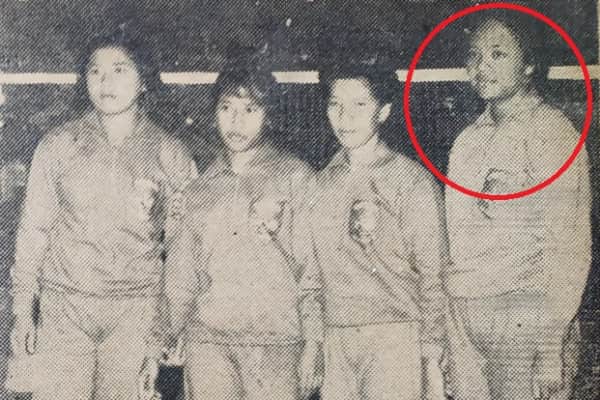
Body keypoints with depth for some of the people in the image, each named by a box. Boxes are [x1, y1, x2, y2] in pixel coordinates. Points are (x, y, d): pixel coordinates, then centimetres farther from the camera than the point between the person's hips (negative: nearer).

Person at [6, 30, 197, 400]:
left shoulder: (171, 155, 2)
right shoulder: (58, 147, 3)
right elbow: (33, 230, 6)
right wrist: (23, 310, 3)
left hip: (136, 312, 0)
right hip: (64, 307, 0)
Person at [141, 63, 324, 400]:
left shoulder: (294, 177, 3)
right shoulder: (201, 188, 14)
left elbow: (313, 269, -1)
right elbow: (181, 272, 16)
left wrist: (313, 344, -6)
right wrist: (169, 333, 10)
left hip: (276, 342, -3)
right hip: (208, 340, 3)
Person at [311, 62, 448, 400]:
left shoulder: (413, 182, -3)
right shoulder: (323, 183, 11)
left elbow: (433, 275, -3)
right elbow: (314, 273, 13)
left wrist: (432, 357, -6)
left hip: (396, 339, -4)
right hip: (334, 341, 4)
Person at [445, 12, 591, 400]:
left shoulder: (553, 131, -3)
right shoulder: (468, 140, 14)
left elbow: (568, 245, -8)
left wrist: (550, 351, -12)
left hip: (521, 314, -5)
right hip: (460, 315, 5)